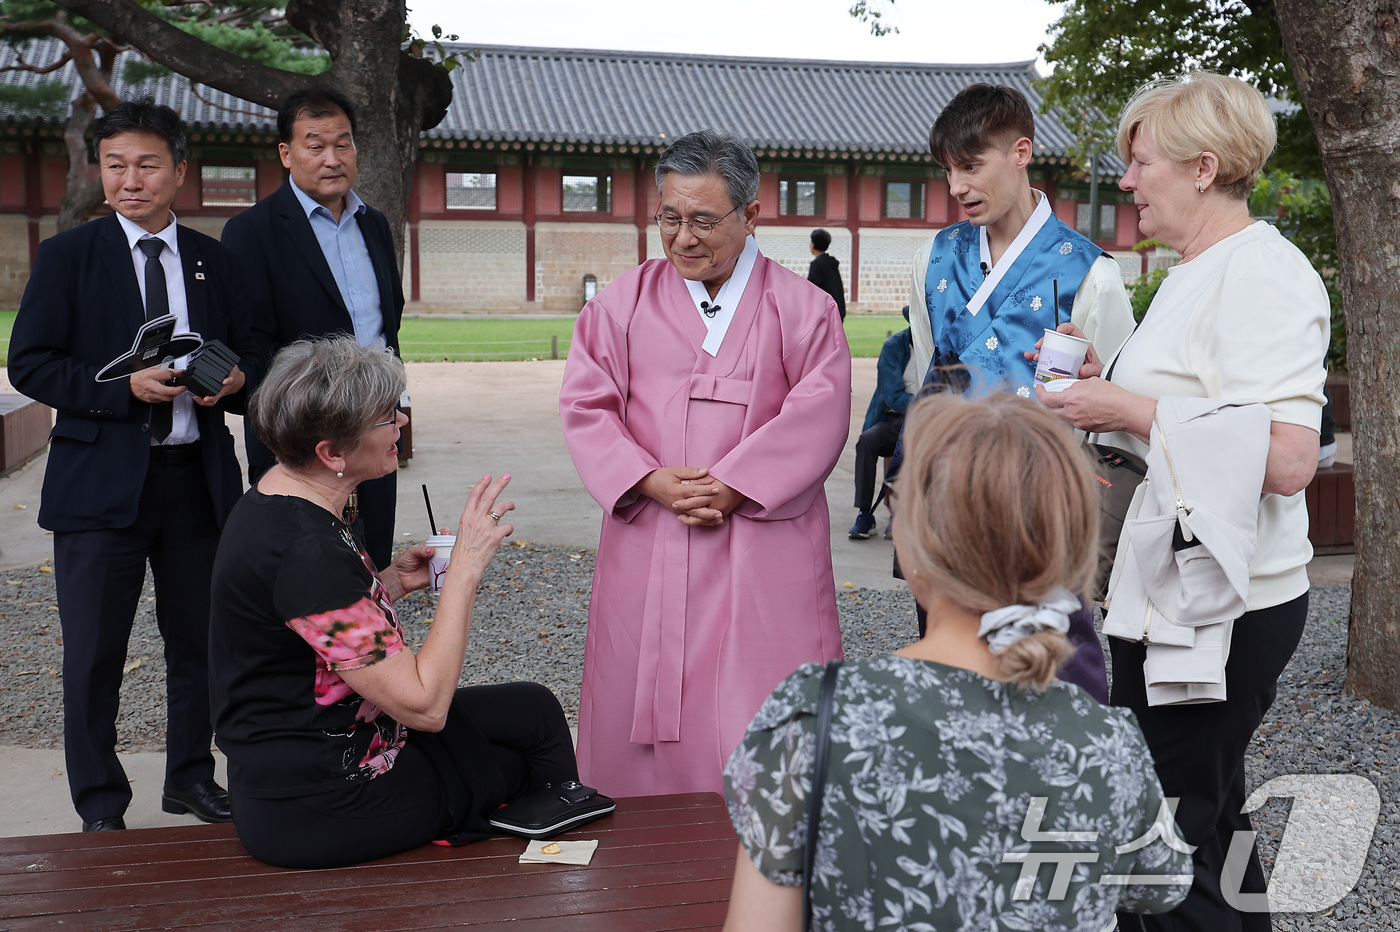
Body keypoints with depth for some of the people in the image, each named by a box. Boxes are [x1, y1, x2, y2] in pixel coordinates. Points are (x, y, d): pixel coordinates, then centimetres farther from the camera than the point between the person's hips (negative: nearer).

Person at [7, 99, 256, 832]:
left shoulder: (215, 263, 10)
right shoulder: (68, 257, 1)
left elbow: (248, 358, 14)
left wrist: (234, 380, -10)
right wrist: (125, 387, -19)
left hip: (196, 476, 3)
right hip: (101, 480, -3)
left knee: (199, 639, 14)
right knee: (94, 653, 3)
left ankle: (190, 777, 32)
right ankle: (100, 806, 19)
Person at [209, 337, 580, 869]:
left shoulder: (275, 499, 2)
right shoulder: (306, 552, -30)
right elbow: (425, 704, -27)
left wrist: (389, 583, 2)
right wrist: (466, 565, -22)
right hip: (316, 812, -9)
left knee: (533, 710, 14)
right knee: (535, 718, 9)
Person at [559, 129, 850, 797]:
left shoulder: (801, 309, 4)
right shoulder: (623, 303, 9)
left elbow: (818, 415, -5)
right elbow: (586, 405, 3)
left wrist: (733, 487, -14)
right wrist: (651, 480, -12)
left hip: (764, 544, -2)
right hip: (647, 548, 2)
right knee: (642, 700, 5)